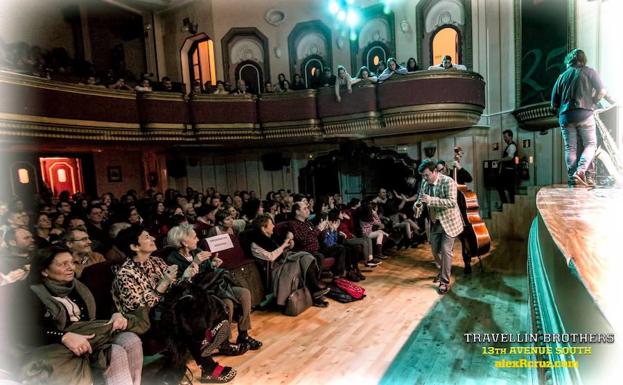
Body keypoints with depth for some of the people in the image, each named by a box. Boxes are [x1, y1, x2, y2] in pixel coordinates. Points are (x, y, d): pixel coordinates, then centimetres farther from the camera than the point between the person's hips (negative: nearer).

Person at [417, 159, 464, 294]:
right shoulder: (425, 182, 0)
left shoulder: (448, 182, -20)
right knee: (435, 250, 14)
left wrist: (431, 200, -38)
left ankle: (445, 281, 7)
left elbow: (452, 202, -31)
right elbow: (422, 198, 16)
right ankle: (443, 271, 39)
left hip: (448, 221, -6)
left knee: (445, 250, -6)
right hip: (434, 222, 6)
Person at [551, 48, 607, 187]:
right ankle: (581, 171, -16)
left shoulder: (562, 76, 14)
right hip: (584, 114, -2)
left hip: (565, 117, 2)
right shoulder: (590, 72, 8)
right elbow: (602, 91, -3)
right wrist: (591, 103, 13)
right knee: (590, 144, 6)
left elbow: (554, 104, 11)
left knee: (570, 148, 4)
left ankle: (572, 179, 1)